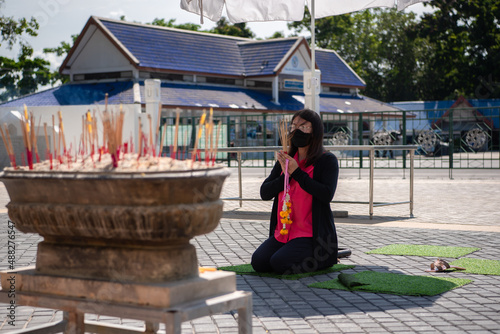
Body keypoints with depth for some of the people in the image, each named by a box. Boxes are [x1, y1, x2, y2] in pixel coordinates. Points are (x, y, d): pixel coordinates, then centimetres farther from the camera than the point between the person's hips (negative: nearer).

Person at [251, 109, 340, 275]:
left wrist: (297, 172, -16)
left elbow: (327, 195, -19)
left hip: (312, 235, -6)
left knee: (280, 263, -25)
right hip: (283, 232, 6)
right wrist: (285, 175, -11)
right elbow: (265, 193, 6)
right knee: (258, 262, -14)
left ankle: (325, 257, 3)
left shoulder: (327, 160, -4)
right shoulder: (285, 160, 14)